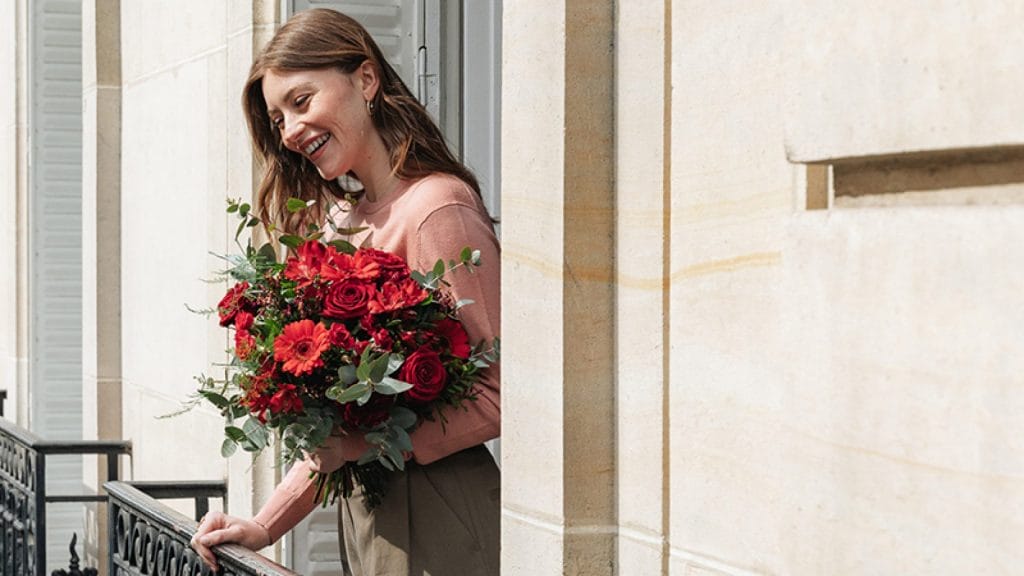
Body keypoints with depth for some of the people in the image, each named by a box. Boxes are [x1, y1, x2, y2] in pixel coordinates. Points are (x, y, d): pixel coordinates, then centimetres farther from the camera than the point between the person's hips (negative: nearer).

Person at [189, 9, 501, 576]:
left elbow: (499, 396, -17)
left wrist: (372, 444, -21)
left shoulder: (438, 208, -14)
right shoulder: (352, 219, 11)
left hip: (434, 525, -7)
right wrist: (268, 524, 11)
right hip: (365, 513, 8)